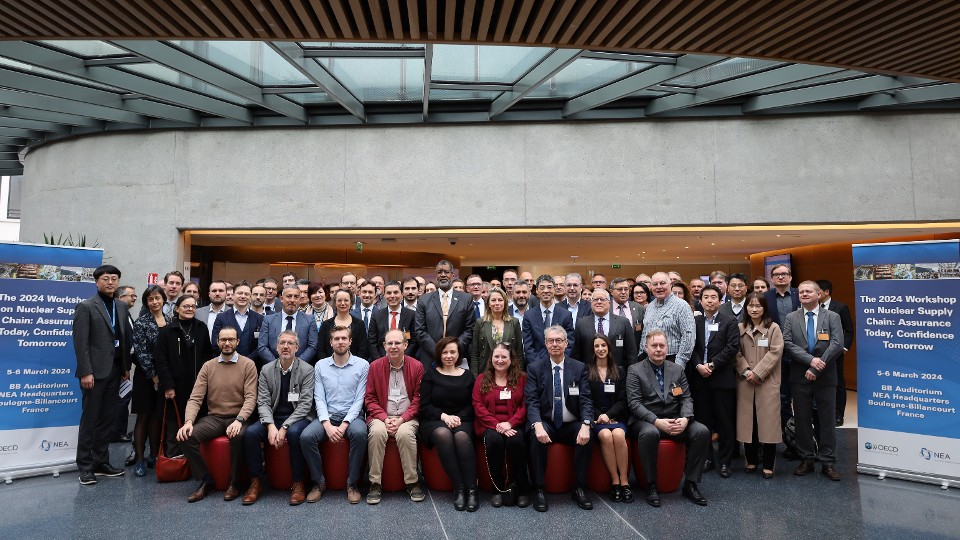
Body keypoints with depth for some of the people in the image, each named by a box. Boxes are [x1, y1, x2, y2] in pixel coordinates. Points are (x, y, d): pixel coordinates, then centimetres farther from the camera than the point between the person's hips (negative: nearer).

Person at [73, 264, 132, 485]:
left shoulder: (121, 307, 12)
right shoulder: (86, 307, -5)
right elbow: (80, 342, -10)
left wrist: (126, 367, 10)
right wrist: (86, 372, -15)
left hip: (114, 371, 6)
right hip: (95, 372, -5)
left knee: (107, 419, 10)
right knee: (89, 420, 2)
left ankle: (101, 462, 19)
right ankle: (85, 467, 11)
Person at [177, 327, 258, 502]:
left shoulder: (248, 365, -2)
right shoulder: (208, 366, 8)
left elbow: (251, 397, -9)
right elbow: (195, 398, 1)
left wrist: (239, 420, -26)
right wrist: (188, 422, -16)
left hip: (237, 418, -3)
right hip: (213, 418, 4)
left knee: (238, 436, -35)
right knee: (187, 436, -22)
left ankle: (234, 483, -10)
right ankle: (206, 481, -4)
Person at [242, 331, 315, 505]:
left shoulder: (307, 370, -5)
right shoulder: (266, 370, 5)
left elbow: (305, 404, -11)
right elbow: (263, 402, -1)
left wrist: (284, 427, -21)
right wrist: (271, 425, -19)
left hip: (297, 418, -3)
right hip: (272, 418, 4)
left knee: (294, 432, -35)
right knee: (250, 432, -23)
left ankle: (298, 484, -20)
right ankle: (256, 482, -8)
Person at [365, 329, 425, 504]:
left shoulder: (417, 366, 3)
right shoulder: (375, 366, 6)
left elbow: (418, 398, 1)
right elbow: (370, 398, 5)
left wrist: (402, 419, -11)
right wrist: (385, 418, -9)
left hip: (407, 418, -1)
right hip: (381, 417, 1)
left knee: (405, 433, -32)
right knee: (377, 432, -31)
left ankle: (412, 483, -17)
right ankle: (375, 483, -19)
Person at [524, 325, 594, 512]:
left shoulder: (579, 368, 4)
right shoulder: (534, 368, 1)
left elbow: (586, 400, -3)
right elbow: (531, 401, -9)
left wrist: (586, 425, -23)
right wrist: (538, 426, -28)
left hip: (572, 425, 1)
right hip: (546, 424, -1)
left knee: (586, 438, -29)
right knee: (537, 438, -32)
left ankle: (579, 489, -12)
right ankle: (539, 490, -19)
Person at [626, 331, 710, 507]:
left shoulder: (677, 369, 12)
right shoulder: (635, 370, 0)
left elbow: (686, 399, 8)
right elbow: (634, 402, -9)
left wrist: (685, 418, -14)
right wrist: (656, 421, -22)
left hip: (674, 420, 4)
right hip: (646, 421, -4)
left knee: (702, 431, -21)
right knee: (650, 433, -38)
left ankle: (690, 484, -7)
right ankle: (651, 485, -19)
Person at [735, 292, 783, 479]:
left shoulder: (773, 328, 0)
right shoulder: (740, 328, 9)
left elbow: (775, 352, -8)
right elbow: (737, 353, 5)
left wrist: (757, 372, -14)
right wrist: (745, 371, -11)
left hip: (767, 382, -3)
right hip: (745, 382, 3)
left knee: (768, 421, -2)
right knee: (747, 421, 6)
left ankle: (768, 465, 8)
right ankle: (751, 460, 19)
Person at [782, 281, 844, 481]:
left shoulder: (832, 317, 2)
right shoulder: (791, 318, 6)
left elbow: (837, 344, -9)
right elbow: (787, 344, -5)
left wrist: (816, 368, -16)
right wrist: (810, 360, -18)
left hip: (825, 377, -1)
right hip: (800, 377, 1)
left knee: (827, 420, 4)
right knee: (802, 419, 7)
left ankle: (828, 462, 14)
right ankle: (806, 459, 18)